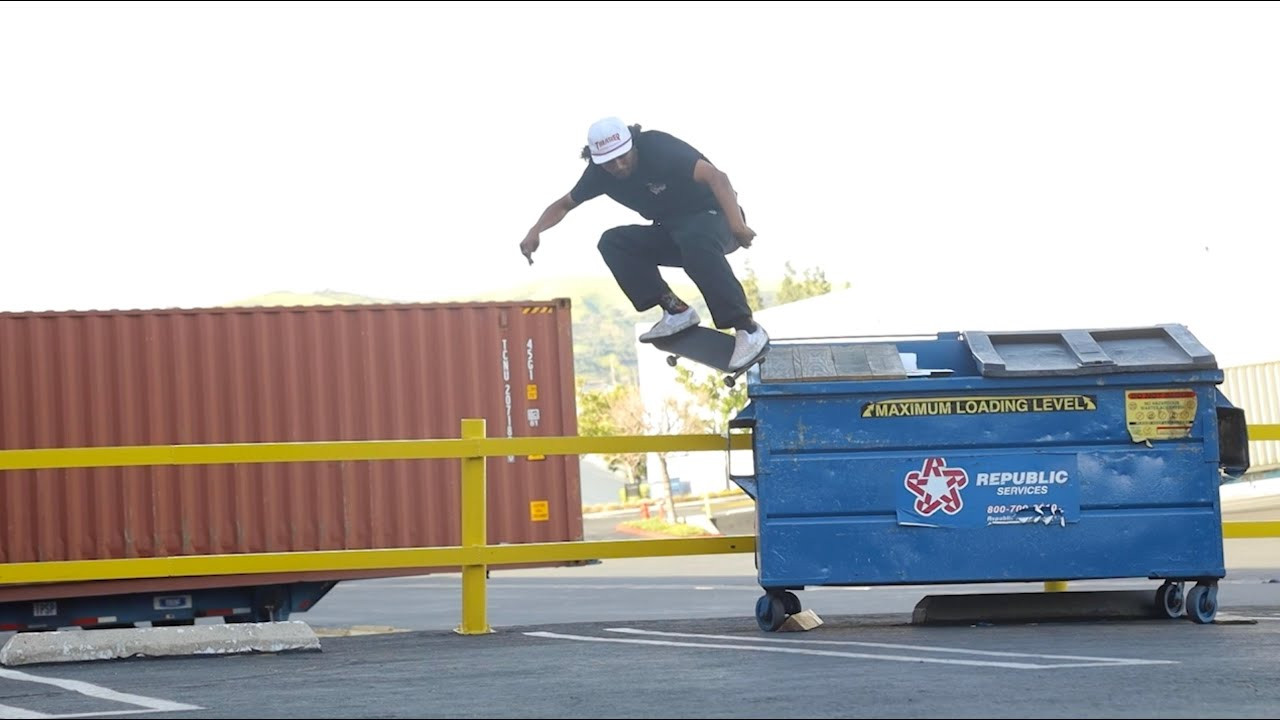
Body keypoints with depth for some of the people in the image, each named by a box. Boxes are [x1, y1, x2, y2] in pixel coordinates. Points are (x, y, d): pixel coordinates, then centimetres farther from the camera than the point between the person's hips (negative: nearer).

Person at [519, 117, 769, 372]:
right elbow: (564, 204, 11)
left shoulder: (658, 148, -24)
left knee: (695, 240, -40)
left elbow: (716, 177, -33)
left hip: (713, 218, -7)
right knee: (612, 243, -11)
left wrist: (737, 225, -44)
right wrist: (535, 232, -8)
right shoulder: (600, 173, -5)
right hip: (672, 231, 7)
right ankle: (676, 311, -12)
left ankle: (748, 330, -39)